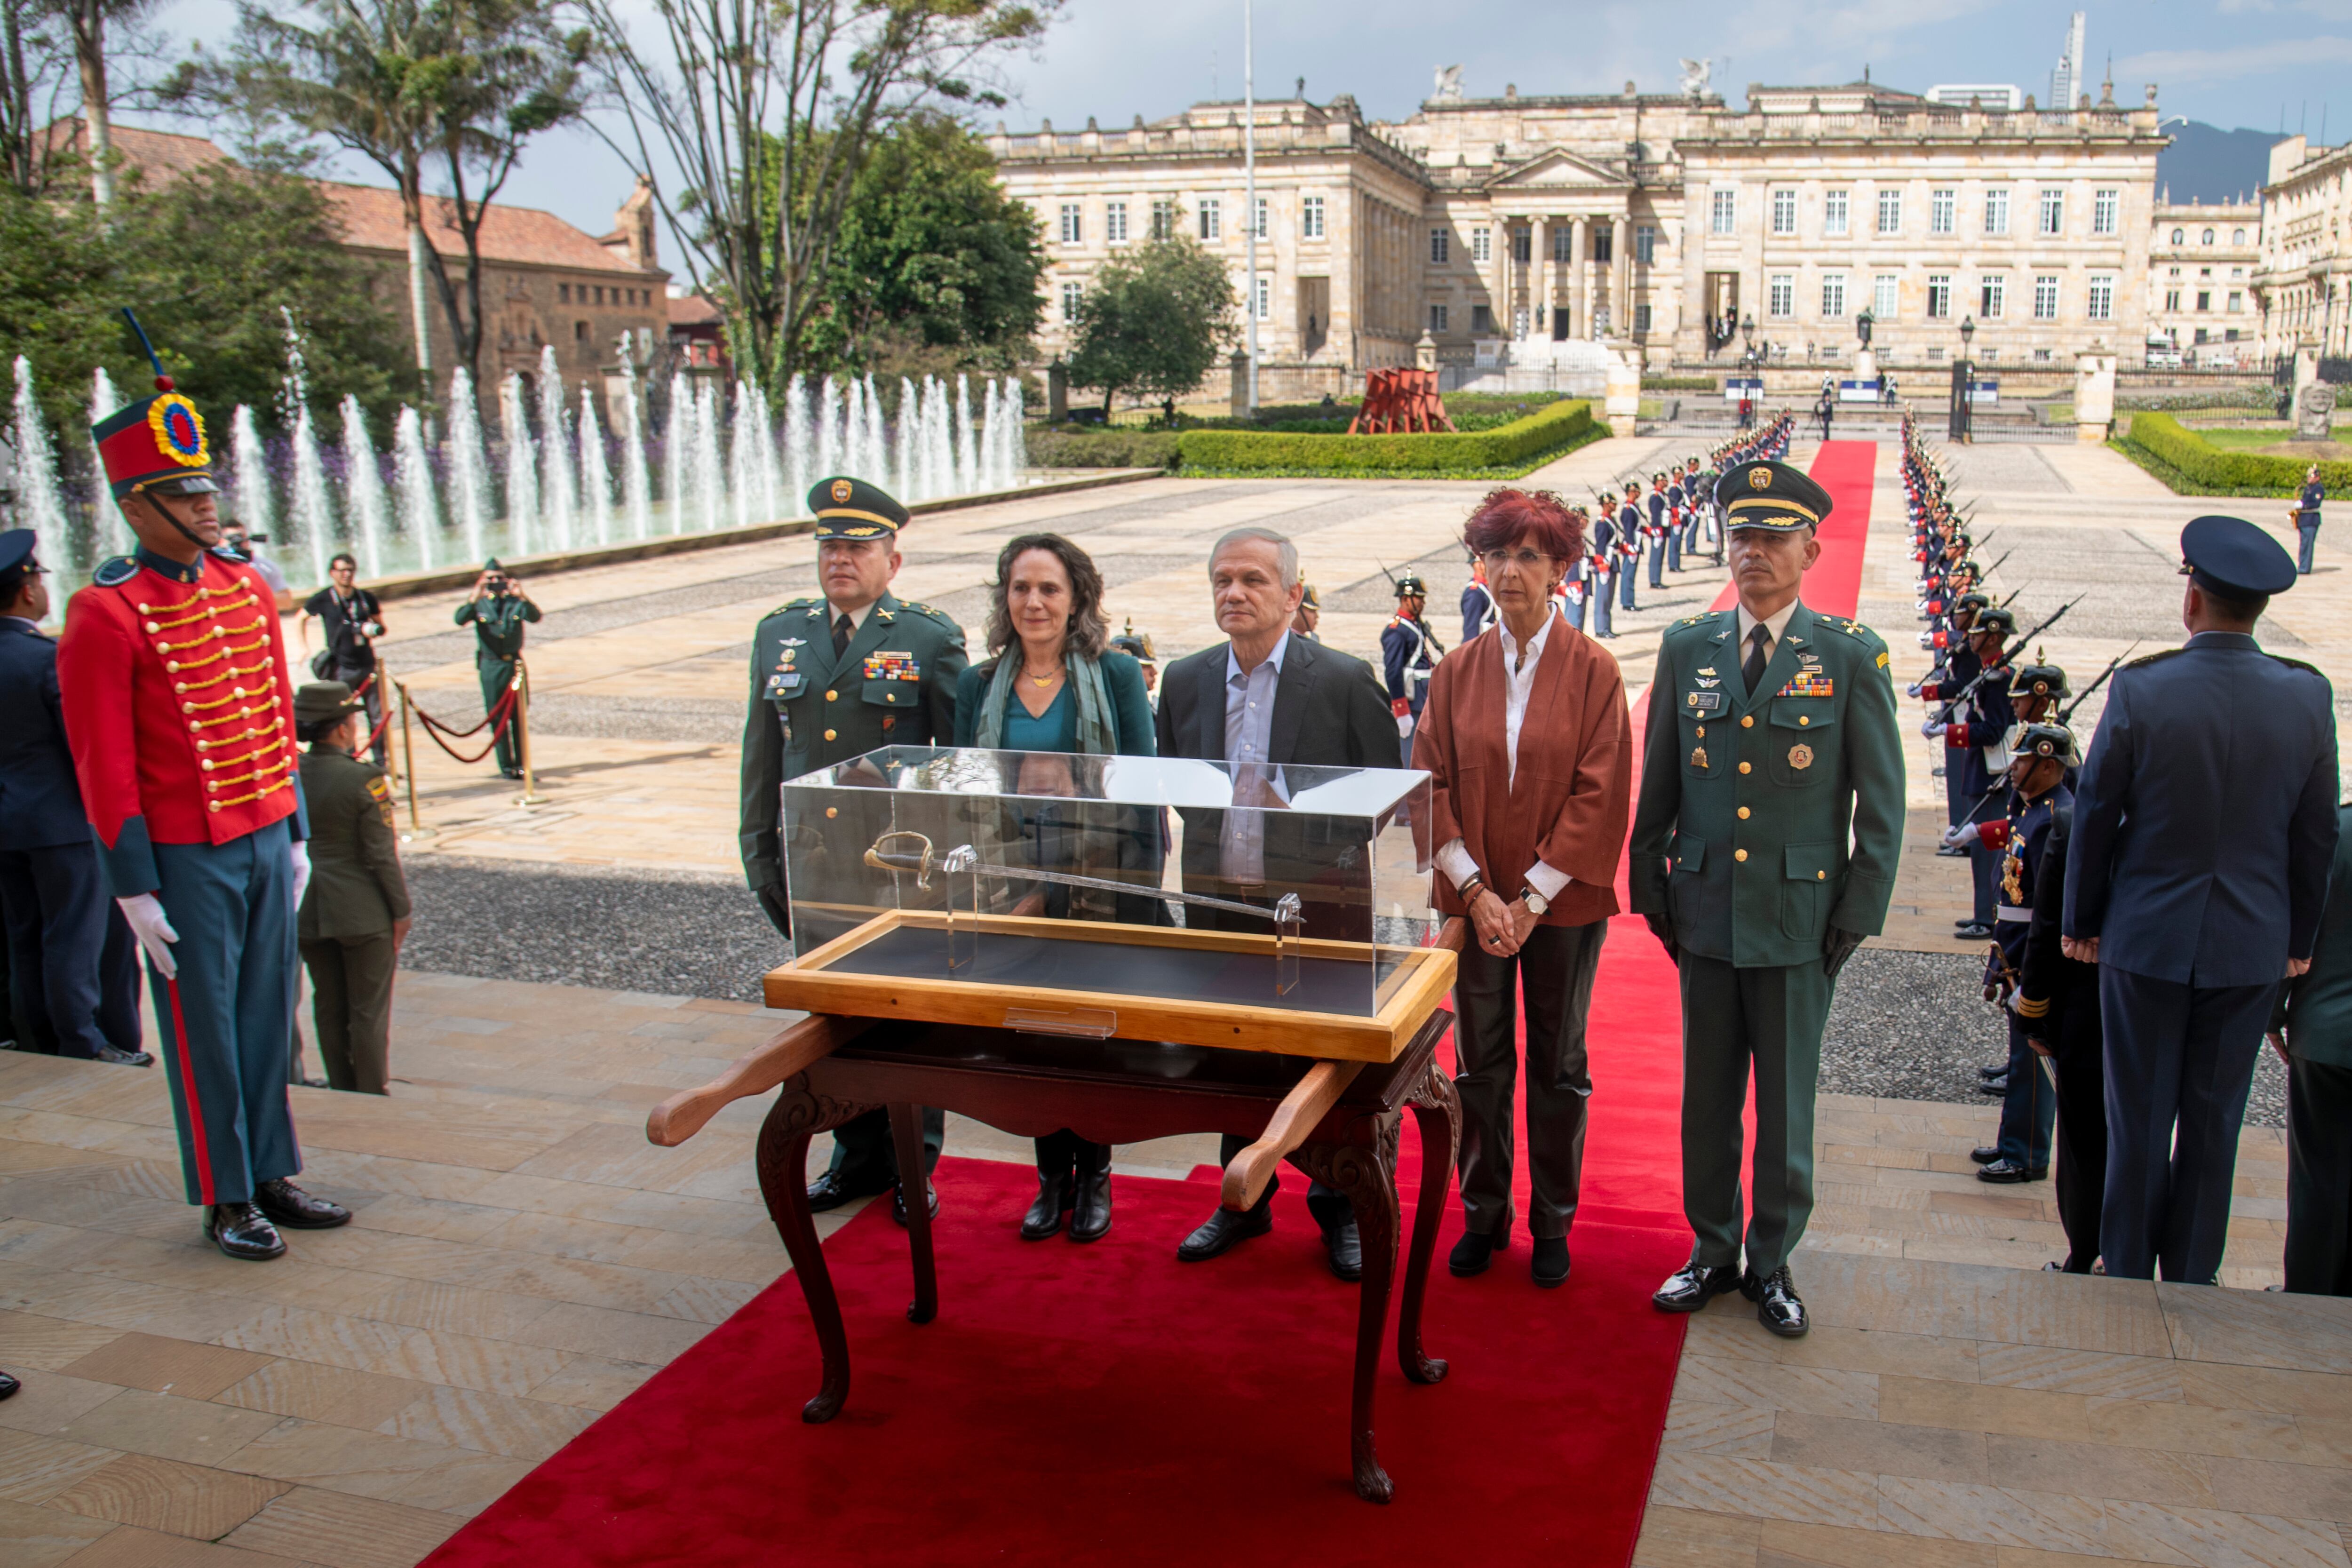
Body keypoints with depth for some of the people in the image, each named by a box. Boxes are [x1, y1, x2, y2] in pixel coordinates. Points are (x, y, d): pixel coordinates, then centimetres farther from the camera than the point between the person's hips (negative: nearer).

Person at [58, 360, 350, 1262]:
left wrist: (295, 837, 14)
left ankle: (272, 1177, 27)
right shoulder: (106, 616, -13)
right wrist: (134, 890, -13)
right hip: (188, 862, -6)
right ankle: (227, 1202, 18)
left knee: (268, 1015, 14)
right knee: (204, 1030, 5)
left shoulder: (245, 588, 8)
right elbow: (104, 766, -13)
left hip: (266, 843, 6)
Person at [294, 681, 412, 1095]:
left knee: (328, 1008, 16)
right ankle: (372, 1096, 13)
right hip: (363, 912, -5)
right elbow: (382, 855, -15)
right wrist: (401, 910, -5)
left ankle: (341, 1092, 26)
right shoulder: (364, 779, -18)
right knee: (369, 1010, 6)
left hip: (307, 912, 5)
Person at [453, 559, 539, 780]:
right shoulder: (479, 603, 2)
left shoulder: (516, 601, 2)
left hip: (515, 663, 1)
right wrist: (474, 599, -30)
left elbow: (535, 617, -14)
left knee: (519, 716, 3)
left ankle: (521, 764, 10)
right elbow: (460, 620, -15)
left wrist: (522, 597, -30)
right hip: (491, 666, -1)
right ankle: (506, 766, 8)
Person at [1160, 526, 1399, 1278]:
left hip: (1318, 905, -4)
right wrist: (1214, 831, -2)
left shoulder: (1346, 680, -8)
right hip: (1220, 901, 4)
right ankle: (1244, 1199, 35)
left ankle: (1340, 1209, 27)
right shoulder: (1185, 681, 5)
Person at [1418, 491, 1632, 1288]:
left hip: (1562, 902, -2)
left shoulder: (1593, 672, -5)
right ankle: (1484, 1213, 26)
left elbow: (1599, 795, -10)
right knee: (1479, 1063, 10)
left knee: (1557, 1065, 9)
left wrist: (1532, 898, -14)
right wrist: (1477, 891, -10)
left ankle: (1553, 1222, 24)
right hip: (1476, 900, 2)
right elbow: (1433, 788, 1)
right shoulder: (1457, 673, 2)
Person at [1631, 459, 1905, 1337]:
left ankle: (1772, 1262, 25)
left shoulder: (1852, 657, -3)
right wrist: (1650, 891, 7)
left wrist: (1859, 916, -5)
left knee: (1786, 1105, 9)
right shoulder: (1687, 649, 4)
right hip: (1705, 912, 2)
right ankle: (1712, 1249, 28)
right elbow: (1656, 786, 10)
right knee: (1707, 1099, 12)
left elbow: (1882, 802, -1)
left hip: (1800, 919, -2)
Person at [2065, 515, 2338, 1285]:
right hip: (2252, 942, 2)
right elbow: (2317, 835, 0)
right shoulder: (2308, 697, -8)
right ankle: (2192, 1275, 26)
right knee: (2215, 1120, 14)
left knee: (2140, 1119, 11)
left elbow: (2095, 814, -9)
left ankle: (2127, 1272, 22)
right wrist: (2299, 936, 13)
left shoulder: (2140, 690, -17)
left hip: (2147, 935, -2)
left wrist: (2082, 920, 5)